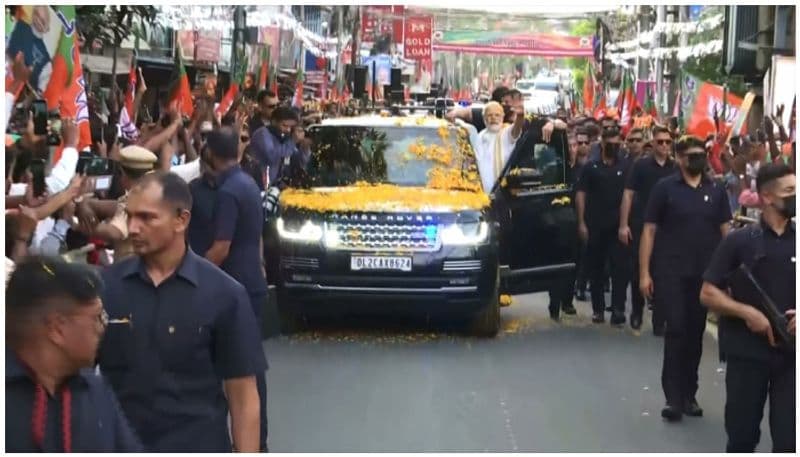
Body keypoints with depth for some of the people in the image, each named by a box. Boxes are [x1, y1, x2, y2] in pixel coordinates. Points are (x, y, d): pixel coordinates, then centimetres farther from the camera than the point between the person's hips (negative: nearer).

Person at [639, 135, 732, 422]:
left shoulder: (716, 191, 7)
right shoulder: (665, 188, -3)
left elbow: (725, 232, 7)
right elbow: (649, 230, -3)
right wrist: (644, 272, -9)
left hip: (705, 273, 3)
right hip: (671, 271, -3)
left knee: (695, 333, 10)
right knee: (676, 331, -7)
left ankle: (689, 395, 21)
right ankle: (674, 397, -2)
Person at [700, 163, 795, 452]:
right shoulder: (739, 241, -2)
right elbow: (707, 293, -3)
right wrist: (747, 312, -16)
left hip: (791, 354, 2)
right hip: (747, 352, -1)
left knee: (789, 438, 0)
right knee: (742, 433, 10)